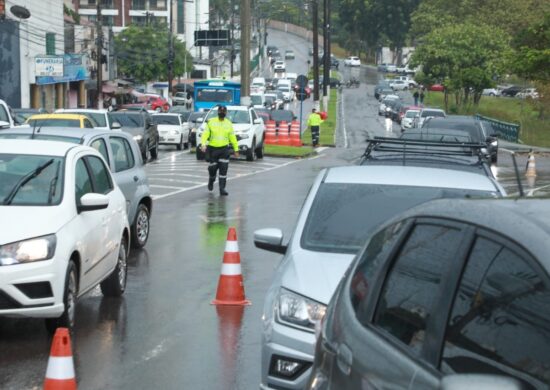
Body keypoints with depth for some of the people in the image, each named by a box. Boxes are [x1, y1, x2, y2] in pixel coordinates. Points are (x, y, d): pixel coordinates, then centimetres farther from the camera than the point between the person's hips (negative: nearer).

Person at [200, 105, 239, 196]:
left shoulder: (229, 124, 7)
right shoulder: (211, 122, 1)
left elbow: (232, 137, 12)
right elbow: (205, 134, -4)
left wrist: (236, 149, 12)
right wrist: (203, 144, -19)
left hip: (224, 149, 1)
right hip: (212, 148, -1)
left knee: (223, 169, -8)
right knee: (213, 167, 4)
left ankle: (222, 188, -7)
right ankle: (211, 181, 35)